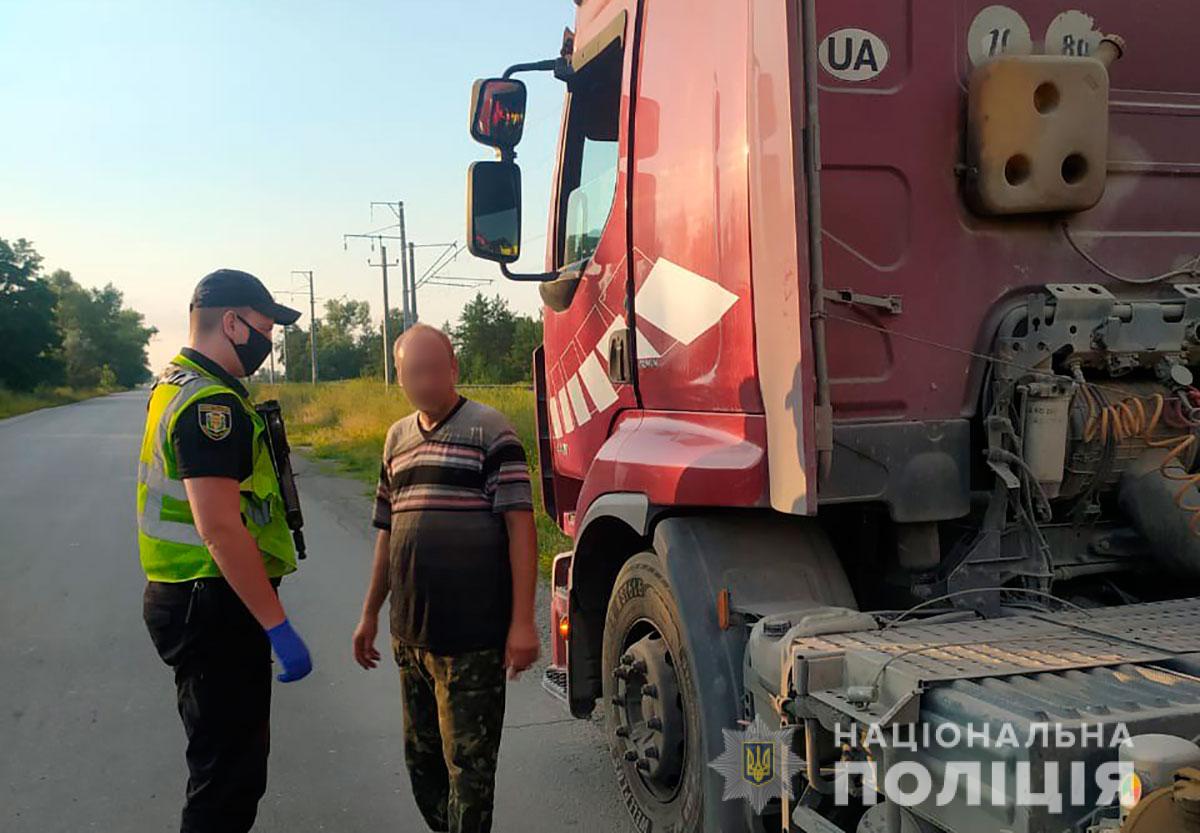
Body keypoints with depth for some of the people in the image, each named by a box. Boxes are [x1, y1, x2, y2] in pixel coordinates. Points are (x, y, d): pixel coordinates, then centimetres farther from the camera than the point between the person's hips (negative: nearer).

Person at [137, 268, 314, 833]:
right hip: (214, 608, -11)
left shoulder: (175, 384, 14)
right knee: (228, 771, -1)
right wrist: (278, 627, -23)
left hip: (183, 597, 11)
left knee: (234, 753, 22)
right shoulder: (212, 403, -20)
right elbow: (220, 528, -27)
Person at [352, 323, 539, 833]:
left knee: (468, 762, 3)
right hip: (410, 634, 7)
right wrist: (370, 614, 20)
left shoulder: (489, 429, -7)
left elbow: (520, 525, -12)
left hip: (472, 637, -7)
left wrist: (523, 621, -16)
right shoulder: (398, 438, 13)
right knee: (422, 757, 17)